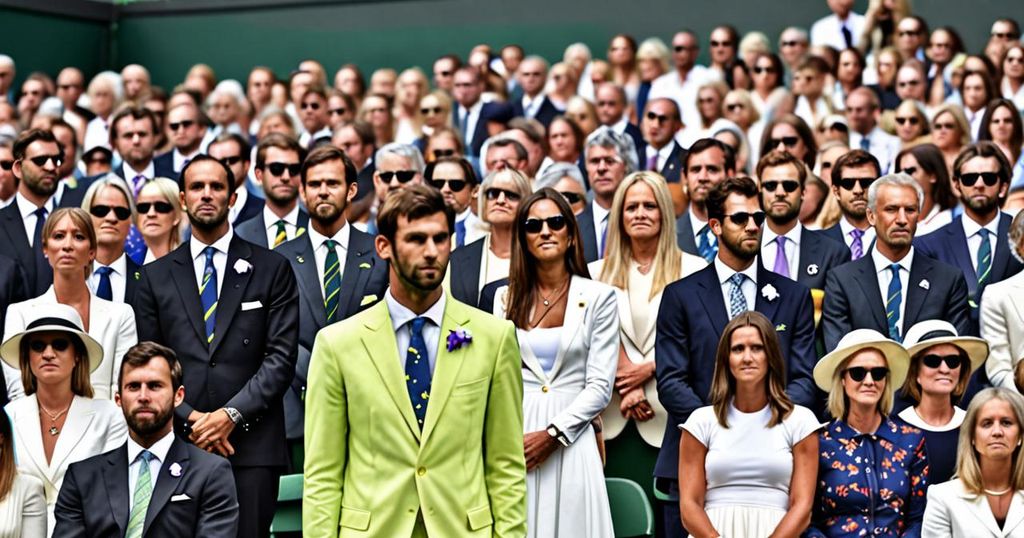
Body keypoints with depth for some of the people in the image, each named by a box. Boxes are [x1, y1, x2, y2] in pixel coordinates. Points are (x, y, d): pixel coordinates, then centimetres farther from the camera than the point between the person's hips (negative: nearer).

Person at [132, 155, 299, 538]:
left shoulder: (271, 269, 8)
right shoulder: (156, 276, 13)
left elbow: (282, 357, 0)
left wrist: (231, 414, -10)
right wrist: (191, 419, -6)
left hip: (252, 446, -1)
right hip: (178, 444, 1)